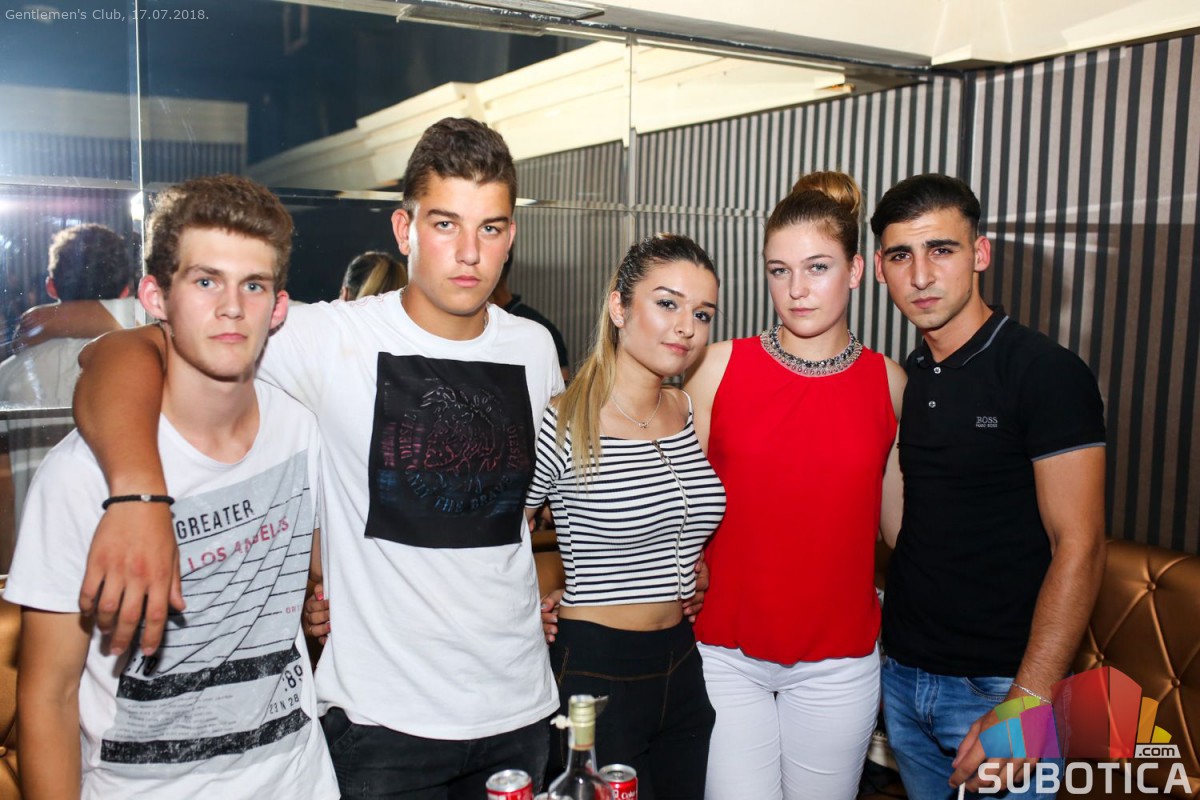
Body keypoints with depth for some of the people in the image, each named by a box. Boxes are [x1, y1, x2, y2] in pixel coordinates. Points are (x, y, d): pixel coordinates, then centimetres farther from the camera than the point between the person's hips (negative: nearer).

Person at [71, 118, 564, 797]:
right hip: (384, 715, -4)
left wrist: (545, 582, 10)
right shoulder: (337, 338, -14)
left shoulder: (535, 348, 1)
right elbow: (122, 355, -21)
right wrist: (139, 492, -38)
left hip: (520, 705, 5)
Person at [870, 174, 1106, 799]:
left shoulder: (1047, 373, -14)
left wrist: (1024, 706, -21)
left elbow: (1079, 547, -17)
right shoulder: (904, 378, 5)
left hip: (997, 688, -6)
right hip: (903, 675, 6)